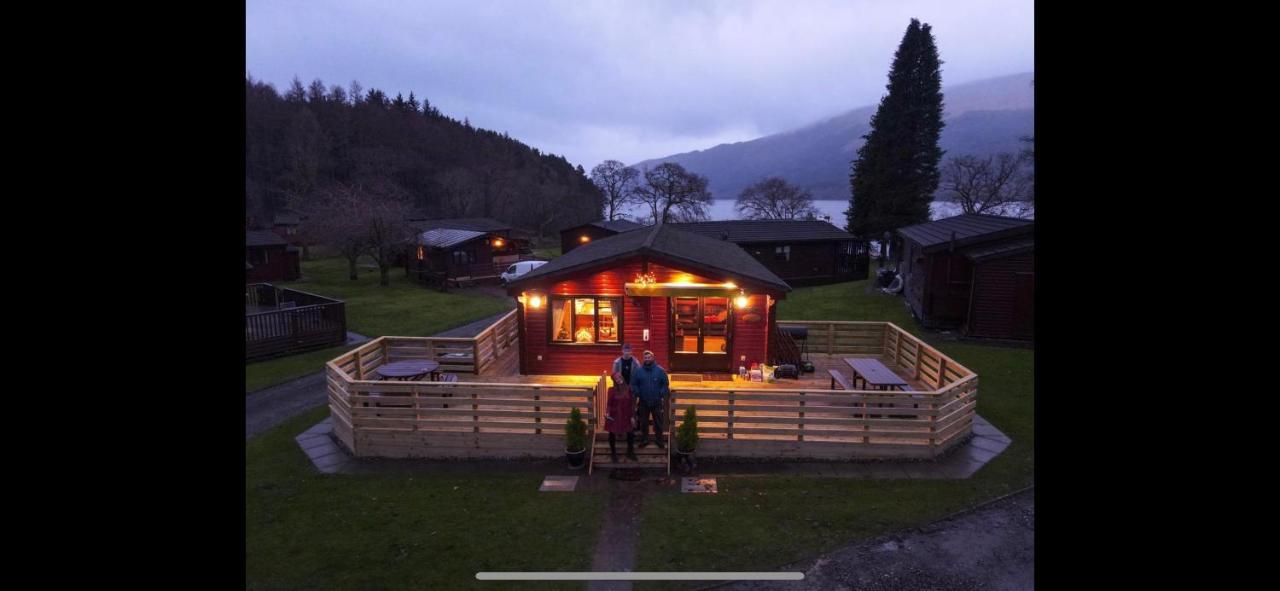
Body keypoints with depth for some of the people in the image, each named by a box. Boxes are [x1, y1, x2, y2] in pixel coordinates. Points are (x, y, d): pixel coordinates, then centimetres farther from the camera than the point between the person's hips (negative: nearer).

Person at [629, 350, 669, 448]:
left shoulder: (660, 370, -5)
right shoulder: (638, 371, -2)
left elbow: (665, 384, -2)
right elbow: (633, 384, 4)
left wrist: (662, 395, -10)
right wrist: (637, 394, -7)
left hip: (657, 402, -1)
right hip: (643, 402, 1)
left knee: (658, 422, 7)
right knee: (643, 422, 12)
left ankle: (659, 439, 21)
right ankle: (644, 439, 25)